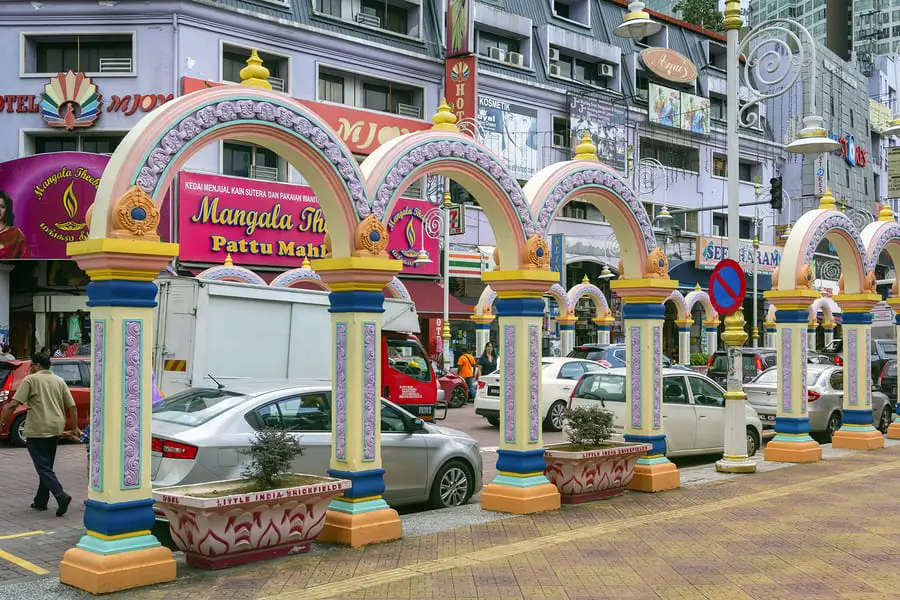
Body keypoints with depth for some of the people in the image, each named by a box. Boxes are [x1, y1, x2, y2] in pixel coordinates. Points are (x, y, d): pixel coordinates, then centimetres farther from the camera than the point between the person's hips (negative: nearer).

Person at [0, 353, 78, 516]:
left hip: (37, 430, -6)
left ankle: (61, 496, -20)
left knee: (43, 467, -5)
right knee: (46, 466, 17)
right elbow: (71, 406, 9)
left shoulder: (30, 380, -4)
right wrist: (75, 428, 16)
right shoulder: (59, 381, 12)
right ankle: (41, 501, 21)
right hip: (56, 429, 6)